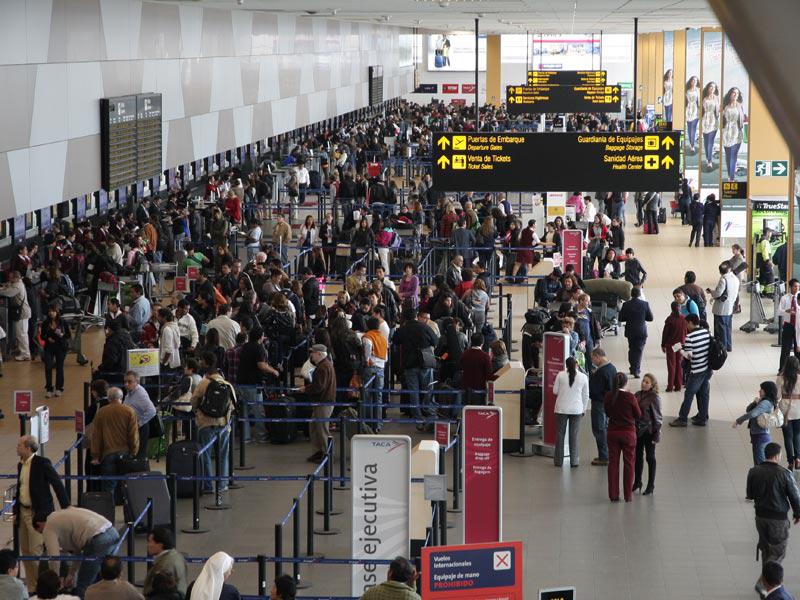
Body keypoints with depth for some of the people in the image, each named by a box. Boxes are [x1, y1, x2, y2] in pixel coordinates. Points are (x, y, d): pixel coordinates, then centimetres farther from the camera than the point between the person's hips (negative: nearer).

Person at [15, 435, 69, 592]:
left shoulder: (42, 463, -14)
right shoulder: (20, 465, 9)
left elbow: (57, 484, -12)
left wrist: (66, 508, -12)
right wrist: (16, 511, 15)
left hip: (37, 513, -8)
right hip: (23, 512, 8)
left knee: (36, 550, -10)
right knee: (25, 550, 10)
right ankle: (31, 587, 19)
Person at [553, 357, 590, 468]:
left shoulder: (560, 375, -6)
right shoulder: (583, 377, -3)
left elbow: (555, 391, 2)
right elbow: (585, 395, 4)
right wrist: (583, 409, 16)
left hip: (561, 409, -1)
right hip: (577, 409, 1)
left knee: (560, 434, 8)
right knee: (574, 435, 5)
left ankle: (558, 460, 12)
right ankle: (574, 461, 5)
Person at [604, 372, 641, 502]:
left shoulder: (608, 397, -6)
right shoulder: (630, 397, -16)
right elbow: (638, 415, -6)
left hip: (612, 432, 3)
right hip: (628, 432, -3)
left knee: (613, 463, 10)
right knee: (628, 463, 9)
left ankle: (613, 495, 10)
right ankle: (628, 495, 12)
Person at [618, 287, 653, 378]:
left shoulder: (626, 305, -9)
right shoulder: (645, 304, -10)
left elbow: (621, 318, -6)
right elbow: (650, 318, -5)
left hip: (630, 332, 2)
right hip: (641, 332, -2)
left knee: (631, 349, 20)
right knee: (639, 350, 5)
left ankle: (633, 368, 29)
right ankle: (636, 371, -2)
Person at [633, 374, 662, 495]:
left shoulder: (654, 398, -13)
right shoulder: (637, 395, 3)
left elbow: (657, 417, -11)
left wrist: (657, 433, -13)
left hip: (648, 430, -6)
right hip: (637, 429, 6)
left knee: (650, 457, 6)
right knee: (638, 456, 16)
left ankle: (651, 485, 15)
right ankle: (637, 482, 29)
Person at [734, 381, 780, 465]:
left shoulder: (766, 403, -16)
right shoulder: (765, 402, 15)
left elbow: (752, 414, -30)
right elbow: (748, 410, 18)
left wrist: (738, 421, -22)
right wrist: (754, 403, -2)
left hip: (761, 437, -10)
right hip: (757, 436, 10)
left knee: (760, 464, -10)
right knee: (758, 464, 14)